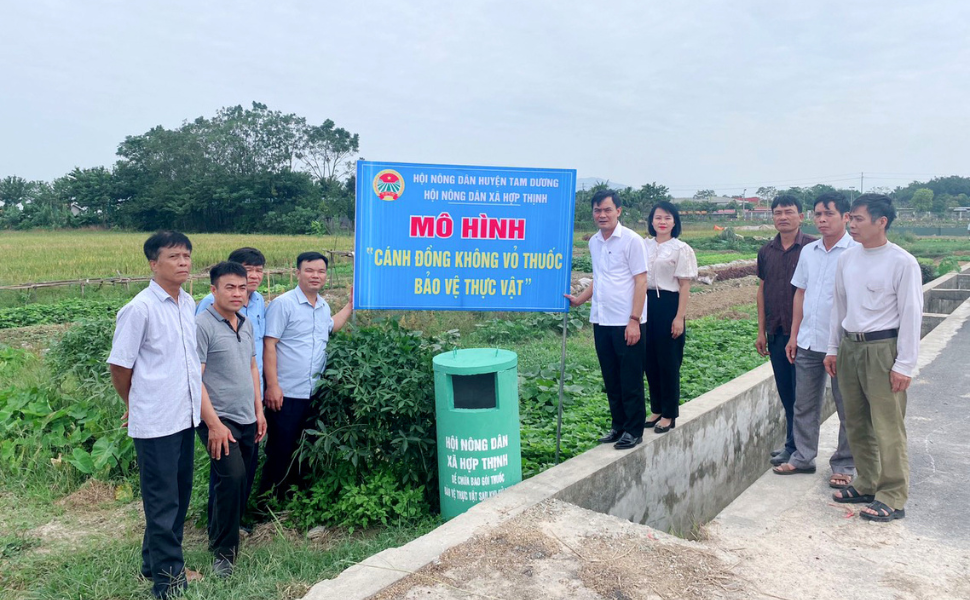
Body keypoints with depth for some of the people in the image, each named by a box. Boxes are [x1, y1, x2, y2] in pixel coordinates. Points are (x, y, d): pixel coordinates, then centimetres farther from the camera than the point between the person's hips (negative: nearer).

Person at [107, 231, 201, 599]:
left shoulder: (189, 304, 7)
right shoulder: (140, 309, -14)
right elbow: (119, 365, -7)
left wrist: (193, 401, 15)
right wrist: (136, 404, 7)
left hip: (186, 416, 7)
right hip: (155, 422, -7)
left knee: (179, 496, 17)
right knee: (162, 501, 5)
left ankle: (157, 561, 35)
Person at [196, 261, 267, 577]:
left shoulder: (246, 324, 11)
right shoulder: (202, 325, -13)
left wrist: (259, 411, 14)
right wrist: (214, 424, -19)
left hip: (247, 420, 7)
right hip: (219, 420, -7)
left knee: (237, 483, 14)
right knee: (232, 477, -17)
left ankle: (221, 532, 35)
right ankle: (223, 551, 0)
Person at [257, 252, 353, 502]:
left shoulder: (323, 306, 11)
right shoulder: (283, 304, -10)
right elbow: (269, 344, -14)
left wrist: (350, 305, 24)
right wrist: (272, 385, -19)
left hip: (314, 394, 7)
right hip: (286, 394, -7)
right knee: (280, 452, 2)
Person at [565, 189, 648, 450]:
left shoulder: (631, 240, -8)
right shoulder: (594, 242, 12)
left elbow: (641, 281, -11)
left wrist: (634, 320, -16)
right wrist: (579, 299, 13)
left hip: (626, 323, -6)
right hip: (601, 321, 7)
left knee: (630, 380, 3)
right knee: (611, 379, 14)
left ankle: (633, 431, 15)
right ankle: (618, 426, 27)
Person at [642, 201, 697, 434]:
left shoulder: (681, 249, -4)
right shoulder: (644, 246, 9)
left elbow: (684, 285, -6)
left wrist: (680, 317, -12)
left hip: (668, 305, -5)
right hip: (646, 304, 5)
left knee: (668, 361, 1)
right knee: (649, 360, 9)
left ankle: (669, 414, 13)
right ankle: (656, 409, 23)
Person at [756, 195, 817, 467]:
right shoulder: (767, 251, 9)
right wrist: (761, 331, 10)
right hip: (775, 331, 5)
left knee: (800, 392, 1)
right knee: (785, 391, 12)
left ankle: (795, 446, 11)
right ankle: (794, 443, 24)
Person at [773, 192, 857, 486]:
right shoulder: (808, 252, 9)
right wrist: (794, 335, 12)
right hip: (808, 342, 6)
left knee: (848, 409, 8)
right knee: (804, 404, 13)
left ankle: (844, 465, 21)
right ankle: (803, 457, 26)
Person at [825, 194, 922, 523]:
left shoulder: (902, 263, -11)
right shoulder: (847, 259, 7)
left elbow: (911, 315, -11)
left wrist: (905, 365, -13)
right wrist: (833, 348, 16)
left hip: (882, 350, -6)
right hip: (849, 347, 7)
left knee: (888, 427, -2)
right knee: (856, 424, 14)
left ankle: (893, 497, 10)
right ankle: (867, 485, 28)